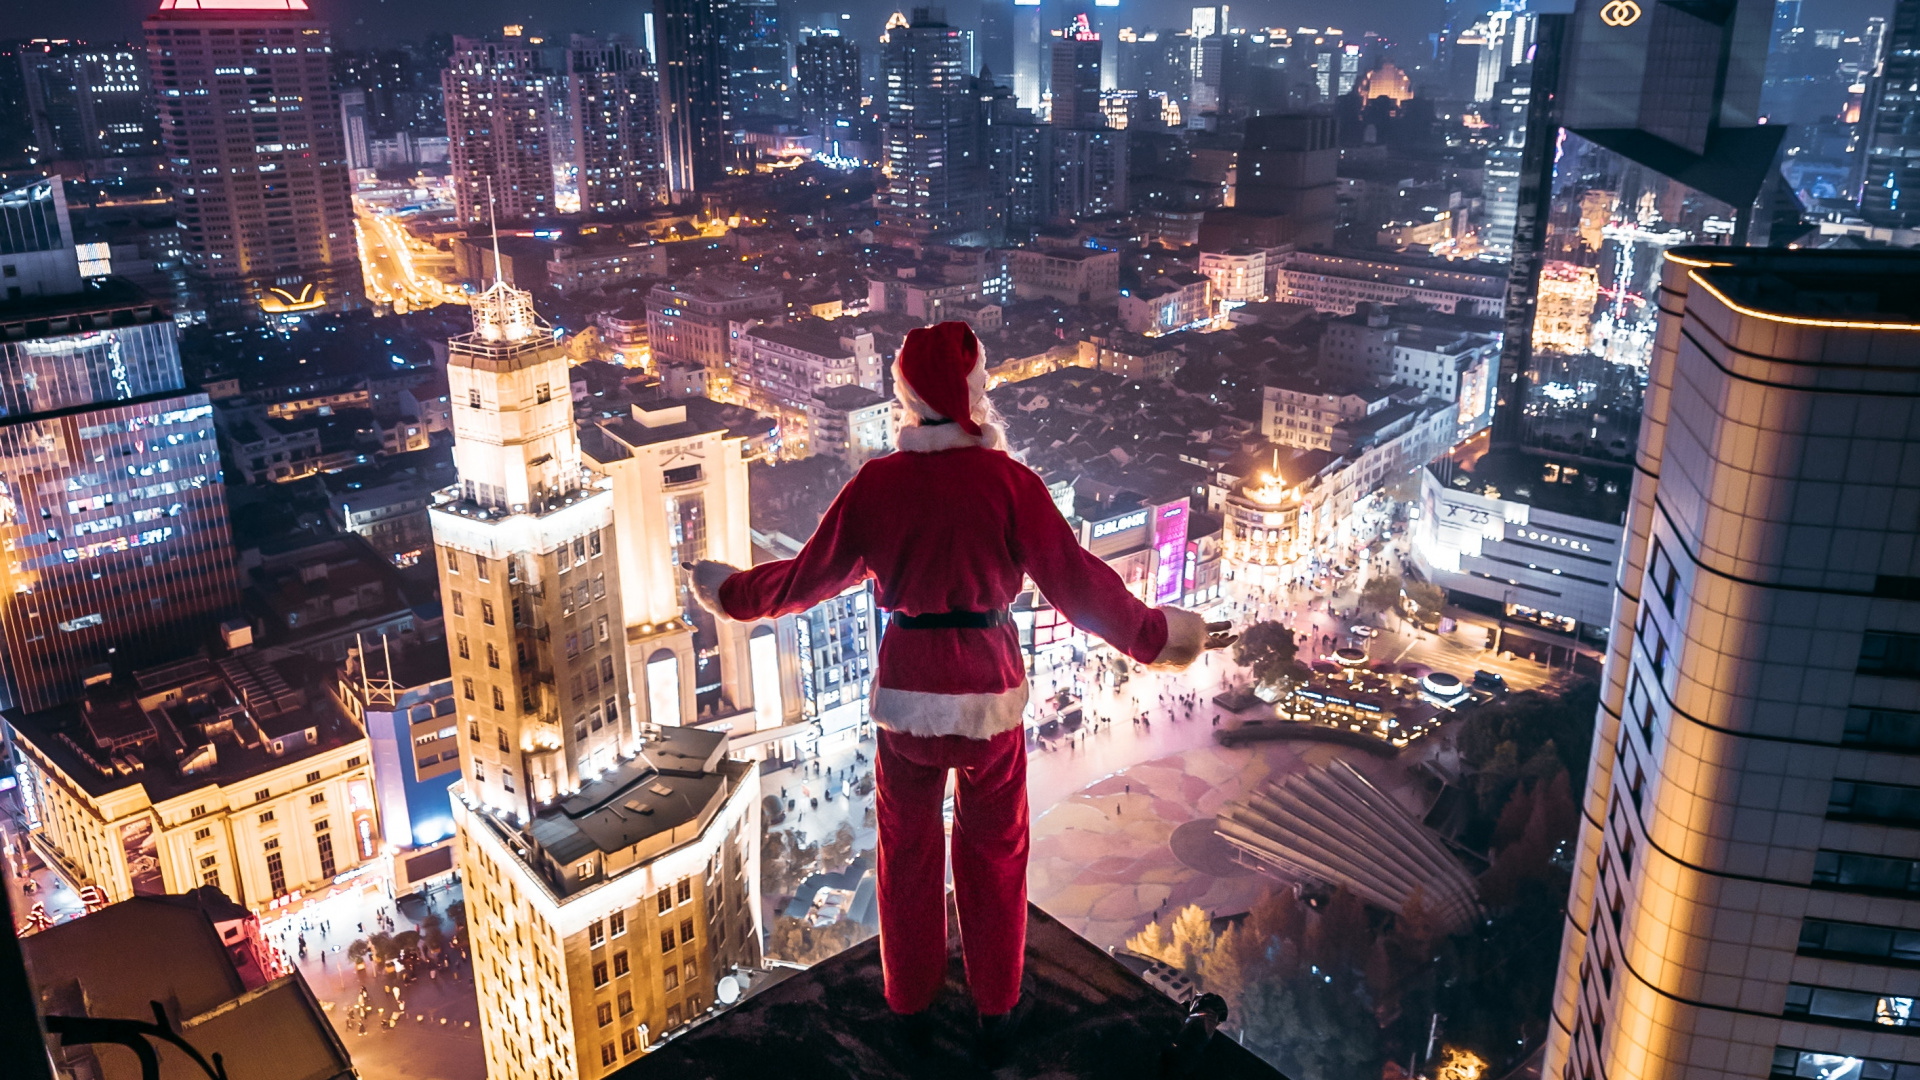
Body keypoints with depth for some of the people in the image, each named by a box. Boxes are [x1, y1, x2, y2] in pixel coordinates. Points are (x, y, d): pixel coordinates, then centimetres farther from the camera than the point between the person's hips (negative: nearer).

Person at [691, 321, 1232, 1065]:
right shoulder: (1009, 482, -14)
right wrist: (1159, 636, 1)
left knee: (908, 851, 19)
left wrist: (733, 593, 20)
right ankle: (995, 1015, 31)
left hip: (907, 690, 1)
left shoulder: (876, 483, -8)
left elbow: (811, 574, 2)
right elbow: (1078, 582, -11)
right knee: (994, 854, 17)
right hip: (989, 692, -1)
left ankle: (911, 1007, 35)